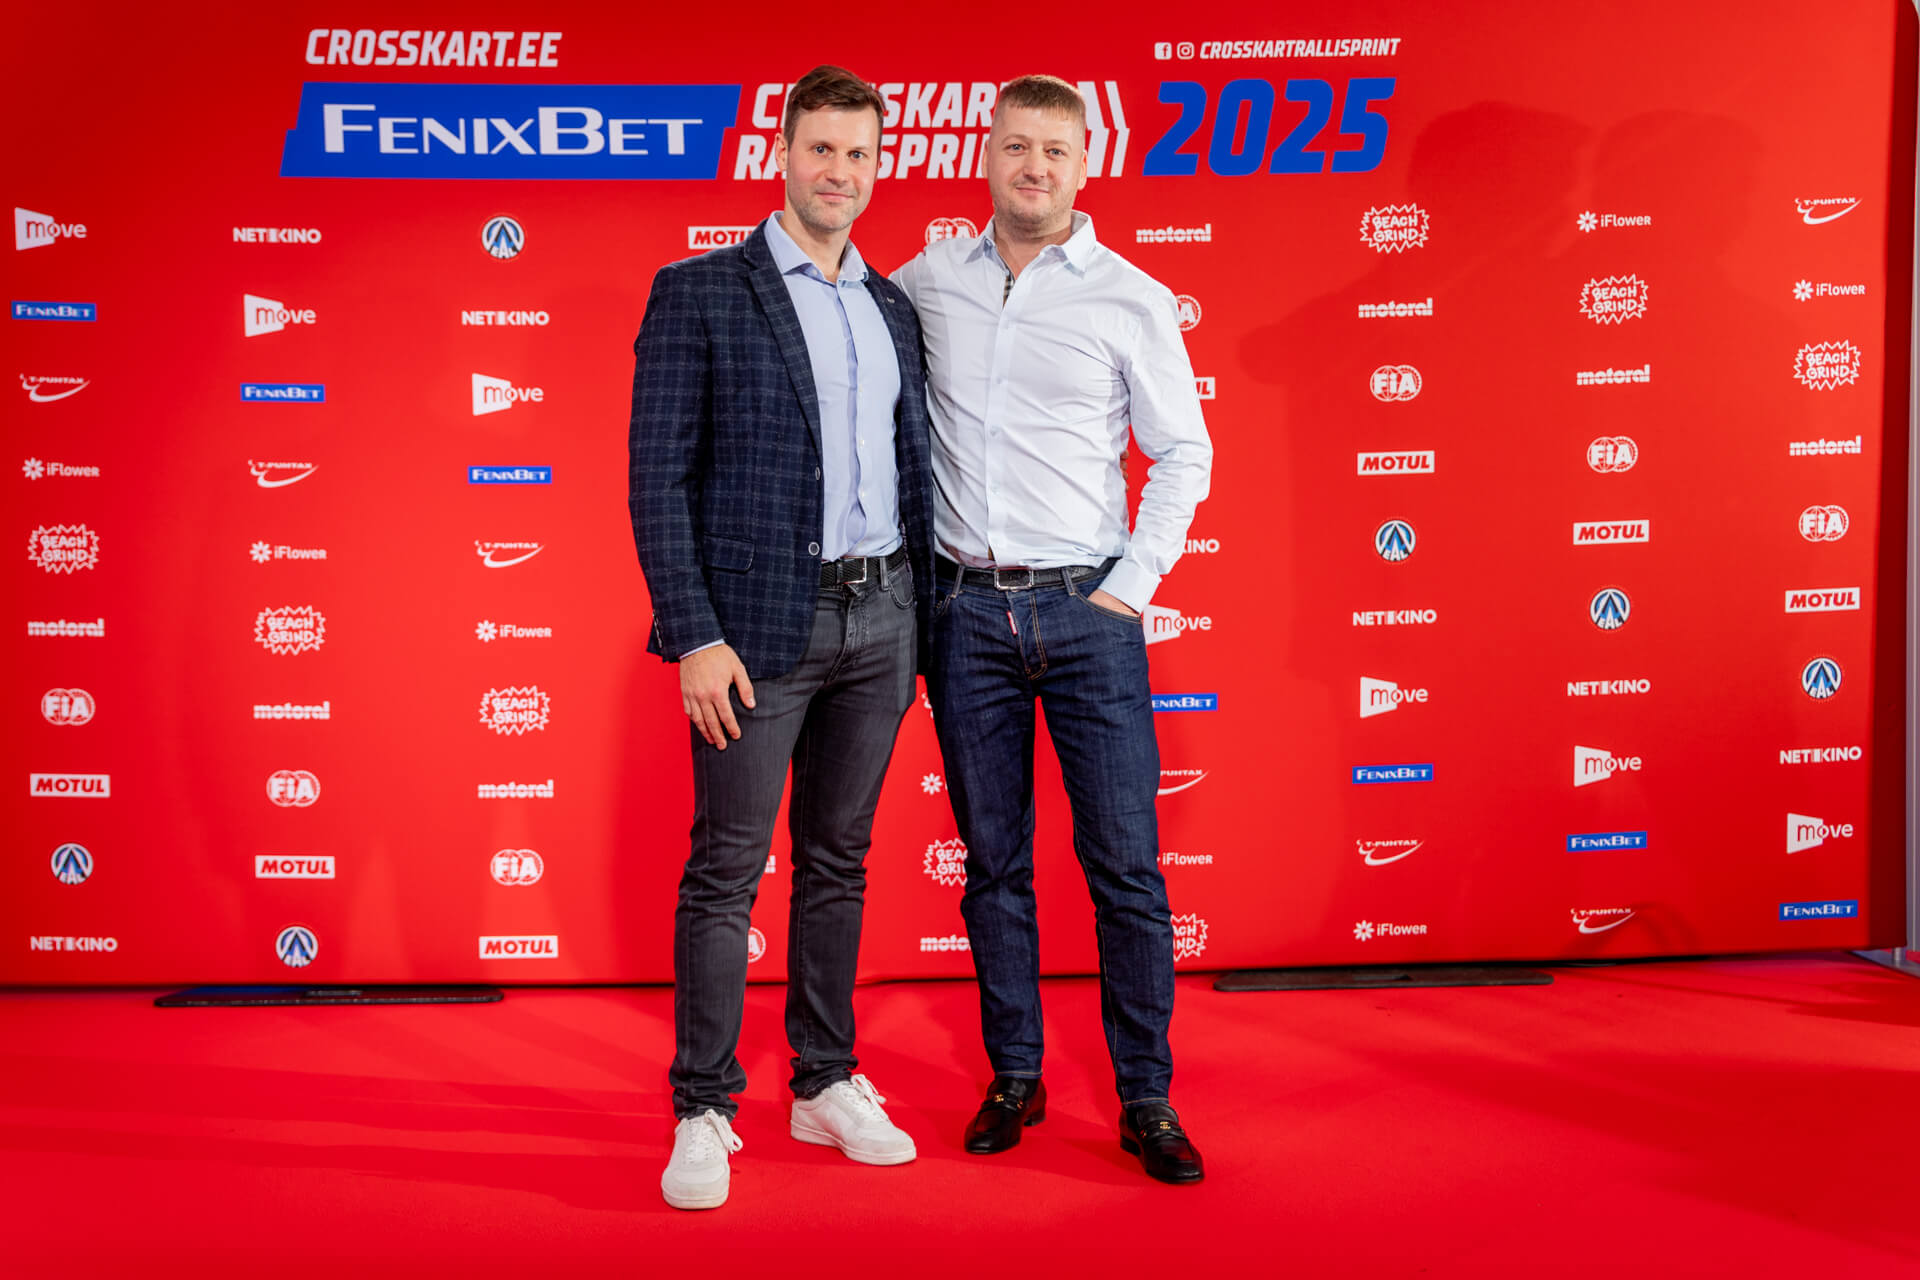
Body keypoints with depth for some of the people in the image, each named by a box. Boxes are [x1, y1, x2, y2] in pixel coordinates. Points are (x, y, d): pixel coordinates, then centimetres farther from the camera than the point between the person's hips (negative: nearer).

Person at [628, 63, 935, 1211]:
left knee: (838, 858, 13)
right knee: (727, 869, 0)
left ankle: (829, 1085, 25)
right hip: (762, 620, -5)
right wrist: (694, 637, -15)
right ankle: (703, 1113, 13)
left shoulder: (895, 309, 14)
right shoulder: (699, 294, -2)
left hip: (880, 617, 5)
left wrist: (919, 622, 10)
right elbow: (658, 480, -8)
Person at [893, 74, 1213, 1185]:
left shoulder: (1133, 301, 1)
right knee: (993, 861, 9)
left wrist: (1131, 587, -4)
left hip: (1089, 608, -2)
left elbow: (1185, 457, 5)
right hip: (967, 608, 2)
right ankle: (1015, 1079, 23)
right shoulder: (926, 282, 7)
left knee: (1126, 866, -1)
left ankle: (1146, 1101, 12)